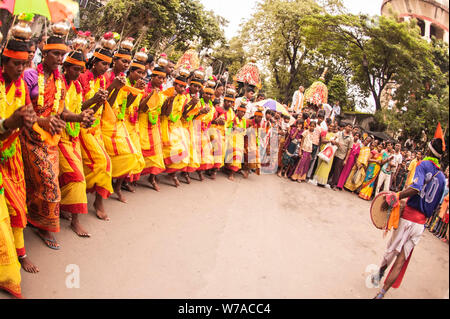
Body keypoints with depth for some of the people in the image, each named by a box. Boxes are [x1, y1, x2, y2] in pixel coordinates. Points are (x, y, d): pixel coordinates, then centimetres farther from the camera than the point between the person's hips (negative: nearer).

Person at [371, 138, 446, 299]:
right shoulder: (442, 177, 11)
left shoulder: (424, 165, -8)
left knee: (391, 250, 16)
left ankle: (379, 274, 40)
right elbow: (435, 204, 18)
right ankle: (381, 293, 7)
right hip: (421, 222, 5)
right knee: (402, 260, 5)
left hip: (407, 217, -5)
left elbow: (415, 188, -25)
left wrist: (395, 197, -20)